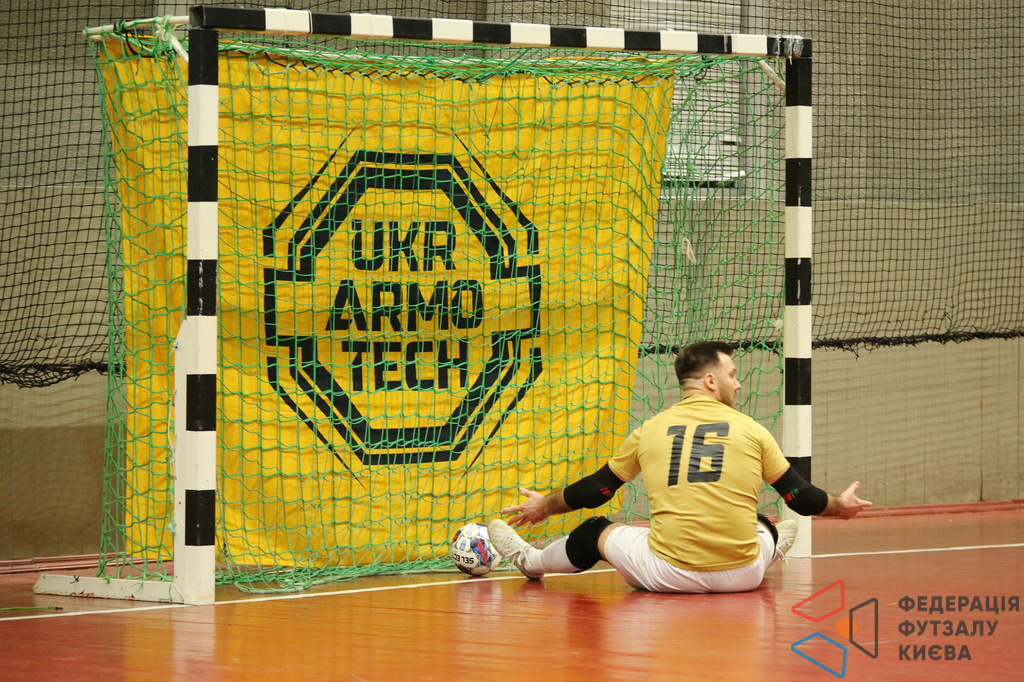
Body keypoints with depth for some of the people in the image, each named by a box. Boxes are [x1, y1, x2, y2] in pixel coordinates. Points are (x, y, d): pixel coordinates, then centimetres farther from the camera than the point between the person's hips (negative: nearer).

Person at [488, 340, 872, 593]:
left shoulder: (650, 431, 3)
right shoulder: (751, 431, 1)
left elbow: (595, 490, 15)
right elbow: (800, 498, 10)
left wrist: (545, 506, 33)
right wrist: (840, 506, 31)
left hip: (667, 575, -1)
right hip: (742, 576, 1)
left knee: (595, 532, 25)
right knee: (765, 526, 35)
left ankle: (531, 562, 49)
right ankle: (772, 549, 69)